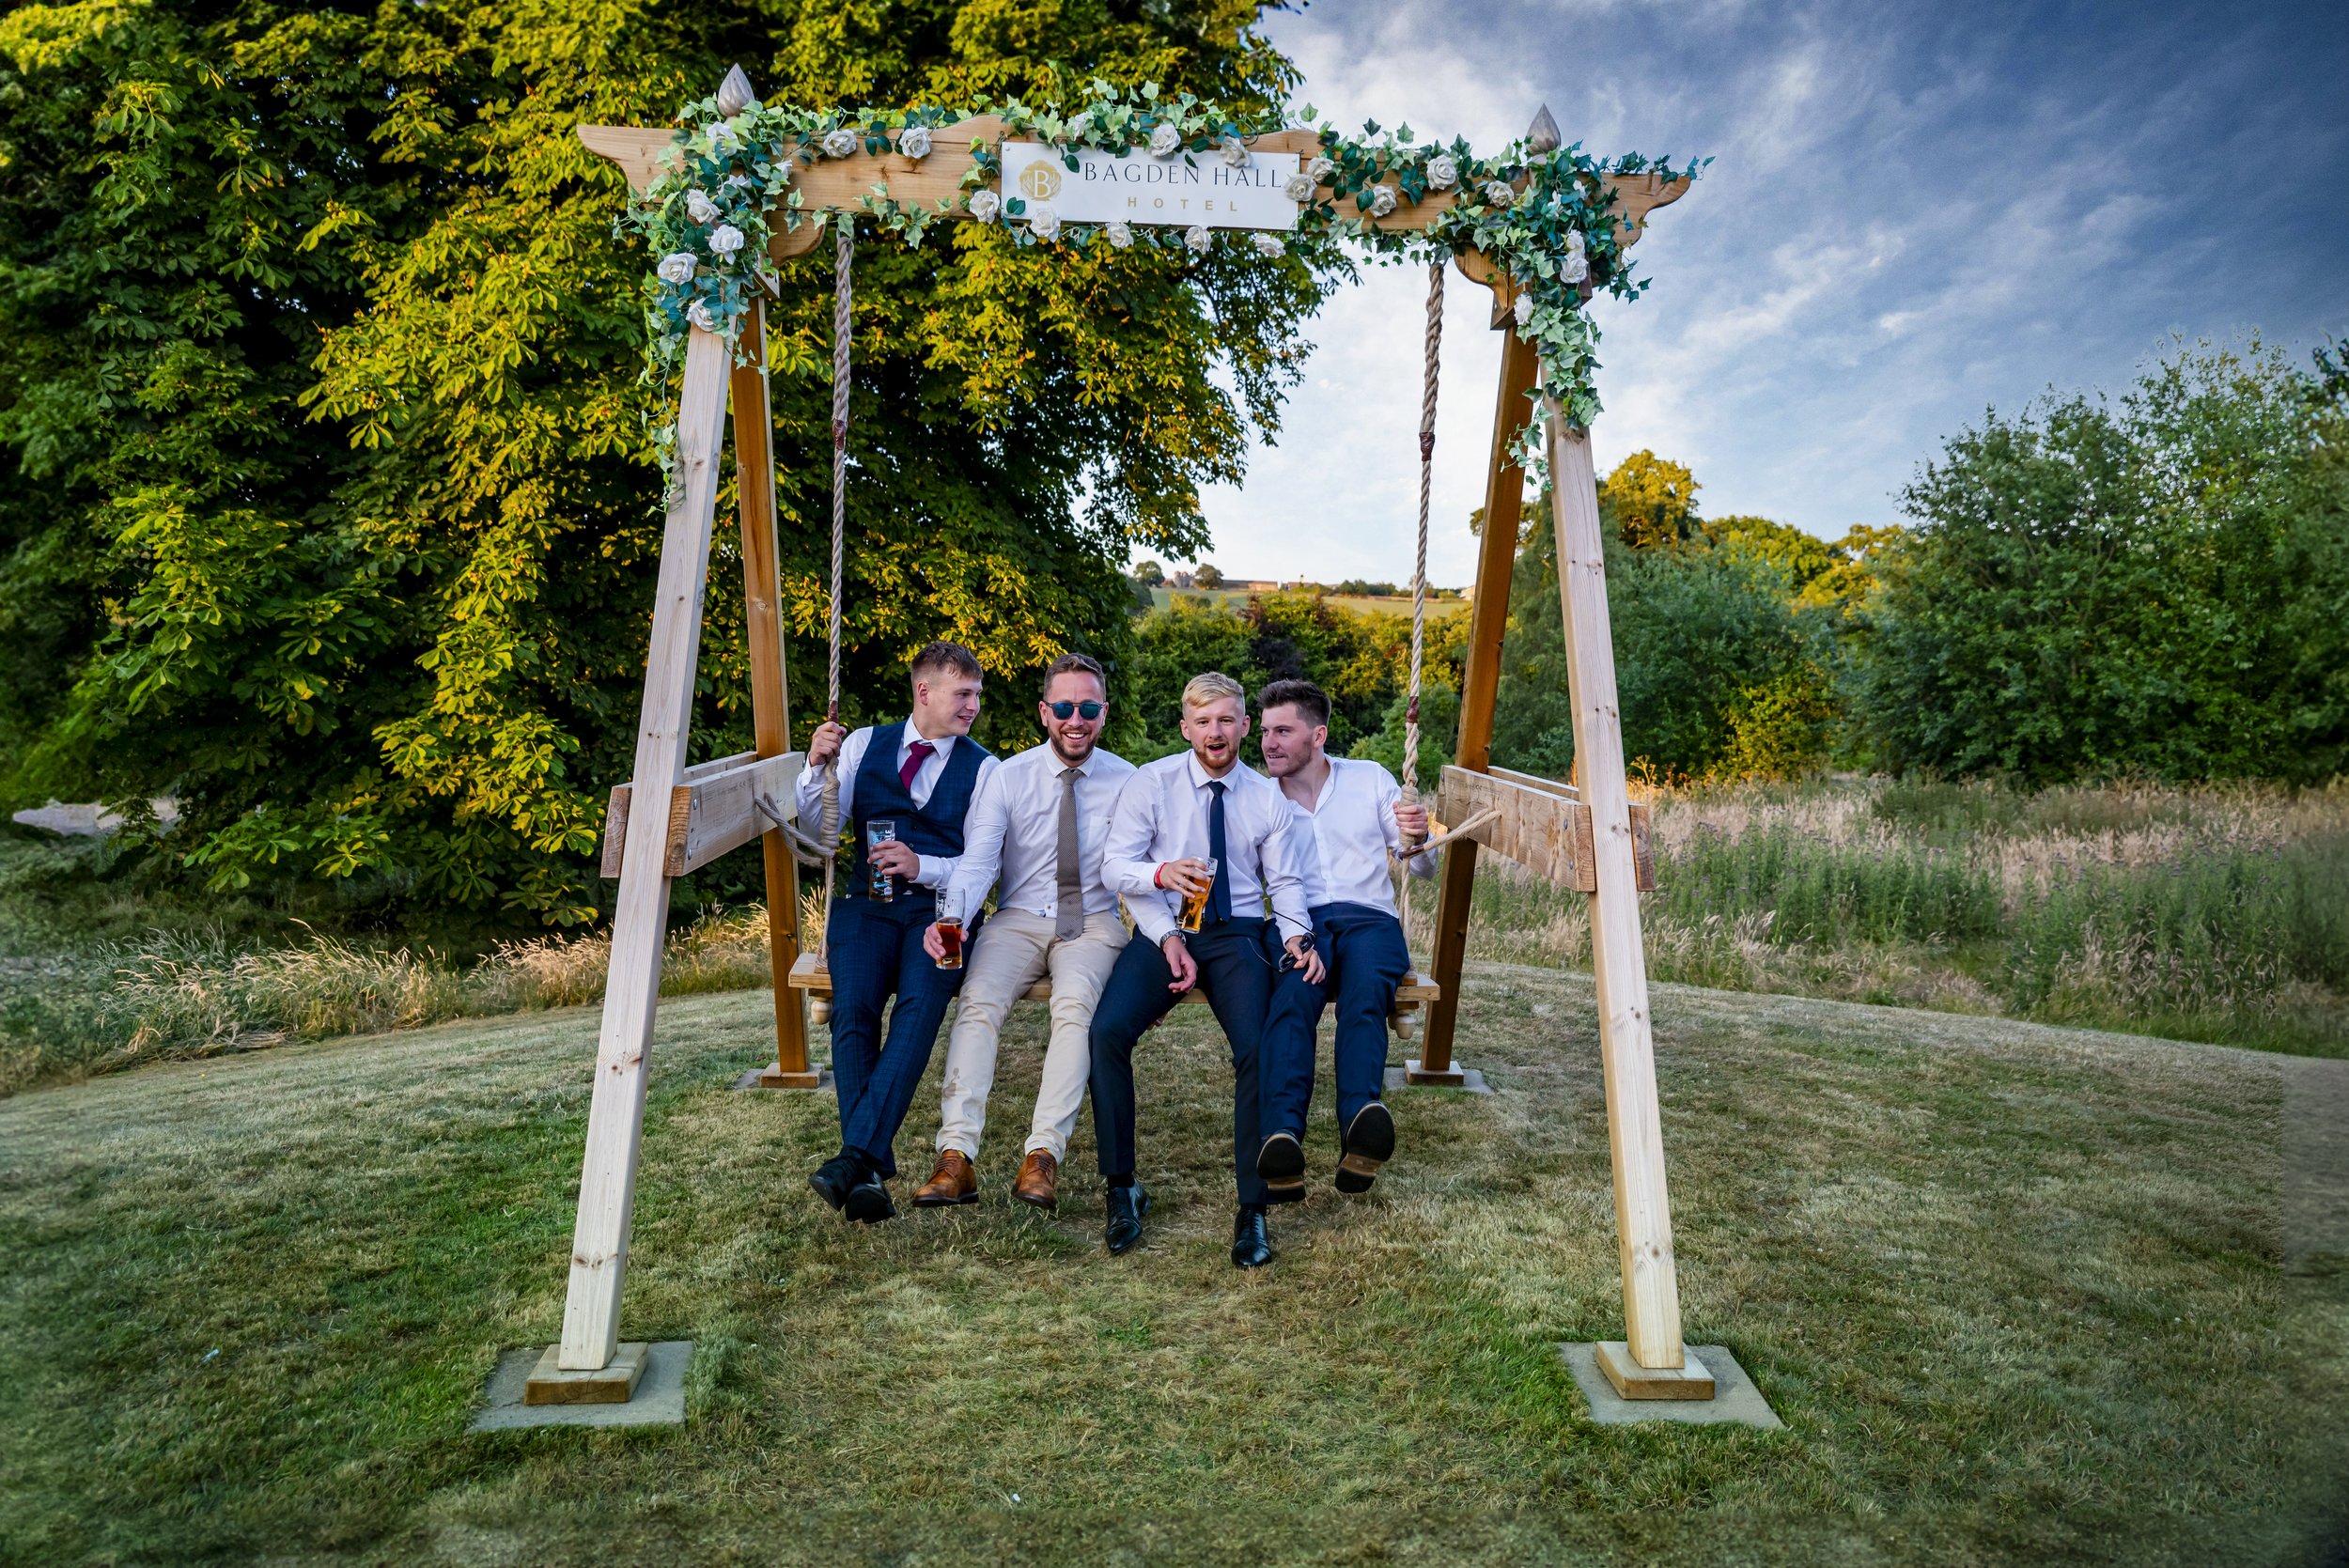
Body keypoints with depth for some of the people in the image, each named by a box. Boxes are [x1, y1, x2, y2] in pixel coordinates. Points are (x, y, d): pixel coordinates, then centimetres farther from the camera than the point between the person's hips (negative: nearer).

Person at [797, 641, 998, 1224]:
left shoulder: (982, 769, 8)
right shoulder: (865, 744, 14)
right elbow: (819, 827, 10)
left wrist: (922, 866, -15)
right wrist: (816, 766, -7)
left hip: (940, 906, -1)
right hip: (868, 902, 1)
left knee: (920, 1006, -30)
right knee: (853, 1007, -26)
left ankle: (854, 1154, -33)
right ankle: (869, 1173, -24)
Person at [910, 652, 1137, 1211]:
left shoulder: (1126, 782, 1)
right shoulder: (1008, 777, 1)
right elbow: (976, 861, -8)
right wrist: (949, 917, -29)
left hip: (1094, 924, -1)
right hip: (1019, 919, 1)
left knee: (1076, 1003, -32)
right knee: (977, 1002, -27)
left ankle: (1043, 1155, -29)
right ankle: (956, 1156, -28)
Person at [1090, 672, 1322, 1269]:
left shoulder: (1267, 798, 10)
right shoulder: (1152, 782, 3)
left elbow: (1285, 882, 8)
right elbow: (1115, 864, -3)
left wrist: (1298, 936, -11)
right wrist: (1161, 872, -23)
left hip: (1236, 935, 1)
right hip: (1162, 930, 0)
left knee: (1259, 1049, -25)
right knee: (1108, 1029, -26)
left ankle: (1252, 1209, -13)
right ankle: (1123, 1188, -11)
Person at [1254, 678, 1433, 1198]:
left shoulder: (1371, 780, 14)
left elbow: (1423, 870, 15)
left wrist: (1417, 840, -9)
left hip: (1369, 917, 1)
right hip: (1298, 923, 0)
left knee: (1367, 988, -36)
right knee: (1293, 993, -35)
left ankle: (1359, 1124, -54)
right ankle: (1282, 1138, -52)